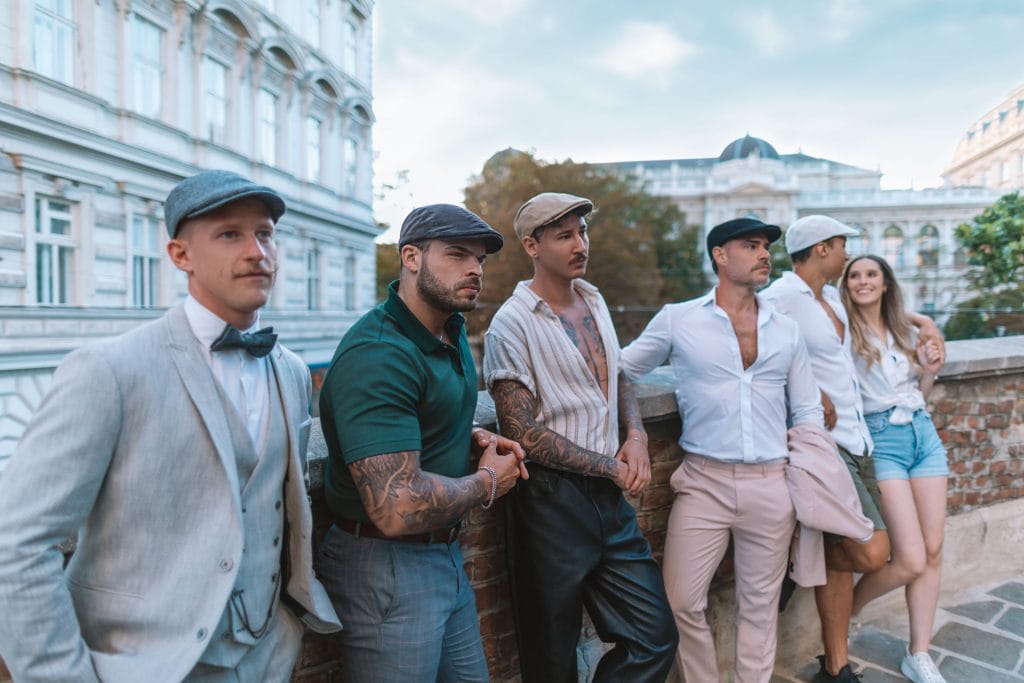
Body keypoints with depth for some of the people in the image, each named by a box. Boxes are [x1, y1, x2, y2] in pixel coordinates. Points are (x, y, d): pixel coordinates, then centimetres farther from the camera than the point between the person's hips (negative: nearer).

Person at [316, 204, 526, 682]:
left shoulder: (453, 329, 4)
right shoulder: (378, 355, -26)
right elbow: (397, 508, -32)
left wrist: (474, 437, 1)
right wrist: (487, 482, -15)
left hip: (445, 553, 9)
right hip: (386, 567, -8)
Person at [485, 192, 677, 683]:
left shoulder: (595, 301, 9)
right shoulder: (512, 325, -13)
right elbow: (522, 433, -16)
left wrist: (637, 436, 1)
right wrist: (612, 467, -10)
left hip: (610, 497, 6)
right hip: (551, 500, -6)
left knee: (655, 638, 8)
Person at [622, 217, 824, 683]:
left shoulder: (786, 331, 9)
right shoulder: (677, 320, -1)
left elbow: (807, 412, 13)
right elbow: (617, 371, 7)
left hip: (772, 486, 3)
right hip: (704, 482, -2)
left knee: (760, 605, 14)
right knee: (682, 602, 1)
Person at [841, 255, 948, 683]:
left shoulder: (904, 331, 12)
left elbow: (918, 395, 18)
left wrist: (930, 371, 2)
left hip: (924, 434, 6)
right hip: (881, 442, -6)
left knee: (933, 552, 7)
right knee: (911, 560, -10)